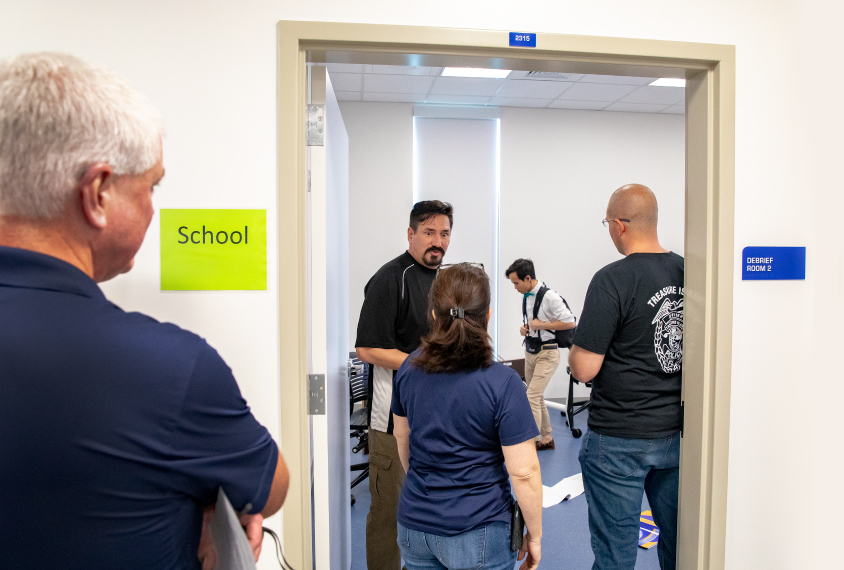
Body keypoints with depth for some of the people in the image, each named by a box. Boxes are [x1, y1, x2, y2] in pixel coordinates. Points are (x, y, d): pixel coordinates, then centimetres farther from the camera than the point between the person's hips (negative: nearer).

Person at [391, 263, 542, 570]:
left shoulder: (409, 368, -5)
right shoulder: (503, 383, -20)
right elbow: (523, 472, -18)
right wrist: (534, 535, -3)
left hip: (414, 526, 5)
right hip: (477, 537, -4)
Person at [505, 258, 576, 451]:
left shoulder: (549, 296, -17)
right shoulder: (526, 297, 7)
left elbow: (570, 322, -19)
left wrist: (541, 325, -18)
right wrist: (525, 328, 3)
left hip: (547, 353, -8)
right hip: (530, 351, 9)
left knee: (532, 396, -13)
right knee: (537, 397, 15)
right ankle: (546, 438, 27)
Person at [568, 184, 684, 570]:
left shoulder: (612, 280, -19)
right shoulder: (688, 272, -1)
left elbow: (584, 369, -20)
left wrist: (575, 348, 1)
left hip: (620, 440, -6)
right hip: (677, 432, 7)